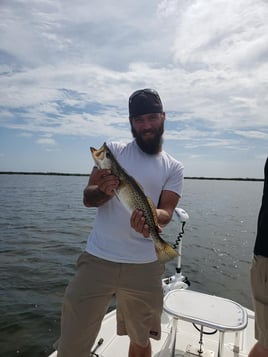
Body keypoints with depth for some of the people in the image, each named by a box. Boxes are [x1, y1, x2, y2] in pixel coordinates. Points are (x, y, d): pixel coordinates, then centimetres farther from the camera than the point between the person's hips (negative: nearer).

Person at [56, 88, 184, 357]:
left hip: (144, 266, 1)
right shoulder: (113, 150, 4)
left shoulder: (173, 168, 5)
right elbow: (87, 198, 0)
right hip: (98, 259, 0)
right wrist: (104, 190, -23)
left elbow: (166, 212, -5)